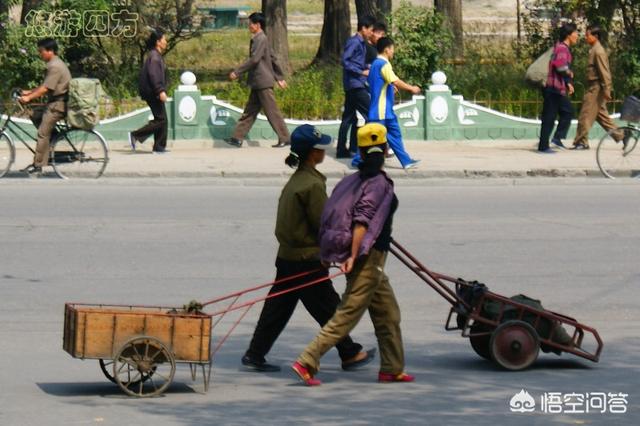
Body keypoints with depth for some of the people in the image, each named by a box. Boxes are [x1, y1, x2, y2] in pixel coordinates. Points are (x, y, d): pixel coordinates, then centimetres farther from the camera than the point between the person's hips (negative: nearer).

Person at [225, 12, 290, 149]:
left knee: (272, 112, -4)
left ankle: (284, 139, 1)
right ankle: (237, 138, 10)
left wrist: (237, 72, -19)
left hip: (263, 82, -10)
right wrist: (279, 77, 25)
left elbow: (254, 59, -23)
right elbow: (272, 59, 21)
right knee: (249, 111, 9)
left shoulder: (261, 39, -15)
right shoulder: (259, 39, 15)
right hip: (258, 83, 10)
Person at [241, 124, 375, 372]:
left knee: (277, 308, 12)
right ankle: (350, 354, 15)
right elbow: (324, 224, -16)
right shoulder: (313, 185, -19)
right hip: (307, 260, -9)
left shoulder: (296, 180, 10)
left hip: (287, 256, 9)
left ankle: (254, 354, 12)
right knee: (329, 308, 4)